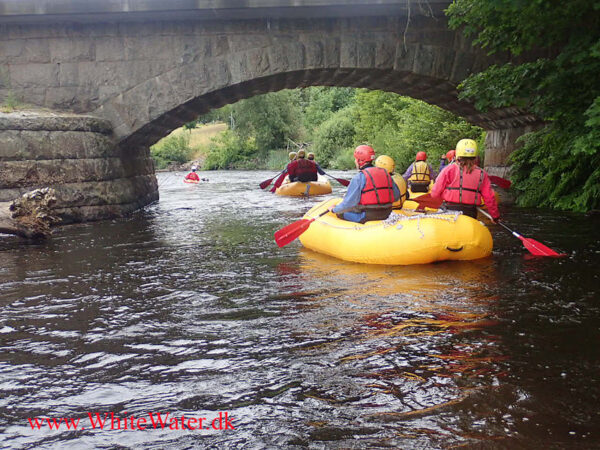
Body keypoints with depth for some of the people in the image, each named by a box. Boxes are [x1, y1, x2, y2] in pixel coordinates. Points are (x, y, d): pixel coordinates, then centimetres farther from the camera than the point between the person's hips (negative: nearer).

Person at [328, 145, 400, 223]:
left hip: (365, 219, -7)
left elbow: (348, 204, -15)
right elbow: (396, 195, 12)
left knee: (340, 213, 10)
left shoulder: (359, 177, -13)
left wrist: (334, 209, 3)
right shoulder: (385, 173, 6)